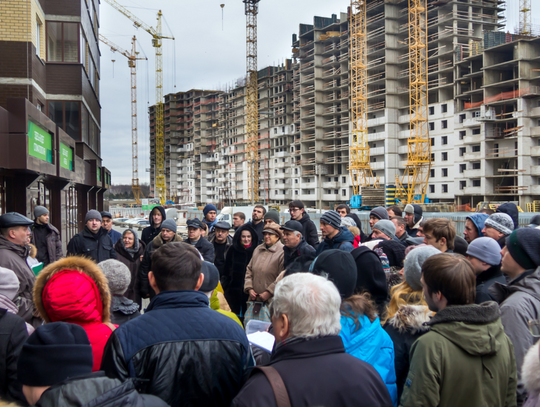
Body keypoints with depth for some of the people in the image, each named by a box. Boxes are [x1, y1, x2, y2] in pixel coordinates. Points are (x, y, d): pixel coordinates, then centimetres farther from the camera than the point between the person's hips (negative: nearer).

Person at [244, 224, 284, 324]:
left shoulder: (282, 252, -9)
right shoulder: (258, 249, 14)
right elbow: (249, 270, 17)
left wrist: (268, 293, -14)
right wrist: (249, 289, 5)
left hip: (271, 301, -6)